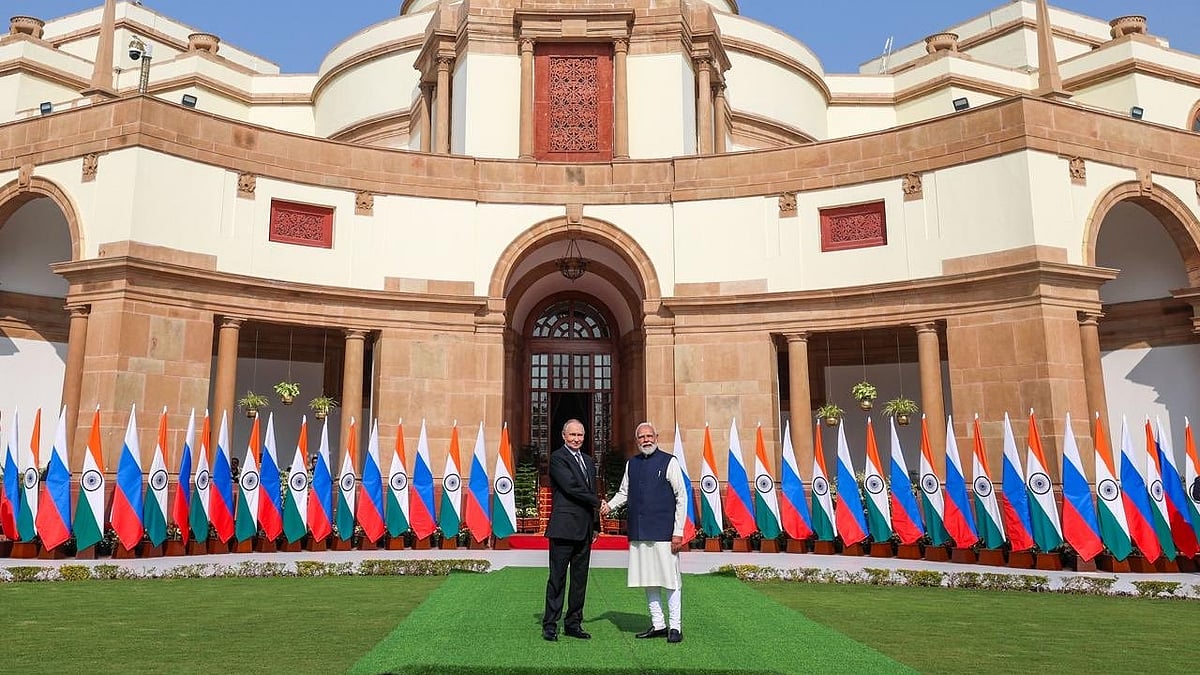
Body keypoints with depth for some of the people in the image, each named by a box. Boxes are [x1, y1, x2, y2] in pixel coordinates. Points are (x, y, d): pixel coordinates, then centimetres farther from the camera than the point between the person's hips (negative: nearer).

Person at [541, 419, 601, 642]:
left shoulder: (588, 460, 18)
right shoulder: (557, 458, -6)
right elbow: (571, 486, -15)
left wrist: (595, 525, 18)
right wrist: (598, 502, -7)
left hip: (584, 529, 7)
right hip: (564, 527, -7)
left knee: (580, 578, 11)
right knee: (557, 577, -2)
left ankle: (573, 623, 19)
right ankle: (550, 624, 6)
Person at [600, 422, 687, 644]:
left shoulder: (669, 462, -3)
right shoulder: (631, 464, 11)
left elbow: (681, 497, -4)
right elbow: (623, 492, 20)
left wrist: (678, 531, -8)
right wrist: (609, 505, -1)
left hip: (664, 532, -5)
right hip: (639, 532, 5)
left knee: (670, 580, -1)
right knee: (648, 579, 11)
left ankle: (675, 627, 9)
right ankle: (658, 624, 23)